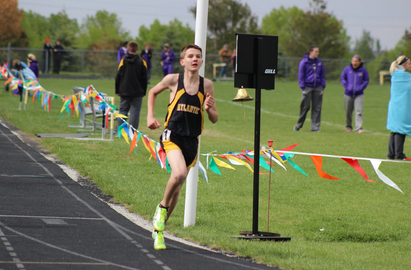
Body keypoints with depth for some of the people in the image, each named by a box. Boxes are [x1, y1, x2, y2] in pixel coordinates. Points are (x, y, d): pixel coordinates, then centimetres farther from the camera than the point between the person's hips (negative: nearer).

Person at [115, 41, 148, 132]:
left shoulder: (123, 60, -1)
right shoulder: (141, 62, -3)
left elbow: (118, 77, 1)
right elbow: (144, 79, 0)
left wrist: (117, 90, 9)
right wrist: (144, 92, 9)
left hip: (124, 91, 1)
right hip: (137, 93, -1)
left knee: (123, 110, 10)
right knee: (135, 112, 0)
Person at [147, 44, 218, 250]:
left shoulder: (207, 85, 3)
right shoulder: (173, 80, -2)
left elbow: (214, 119, 9)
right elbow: (153, 92, 18)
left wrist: (210, 109, -12)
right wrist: (150, 116, 6)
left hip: (192, 140, 3)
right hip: (172, 136, -3)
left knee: (177, 188, 10)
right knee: (179, 173, -30)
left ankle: (158, 229, 27)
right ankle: (162, 206, -3)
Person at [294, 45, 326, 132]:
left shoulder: (319, 62, 10)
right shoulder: (304, 62, -2)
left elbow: (322, 75, 15)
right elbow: (301, 76, -1)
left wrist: (322, 87, 7)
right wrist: (303, 88, -7)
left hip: (317, 88, 4)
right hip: (307, 87, -4)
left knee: (317, 108, 1)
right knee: (305, 107, 0)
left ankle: (315, 126, 6)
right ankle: (298, 125, 16)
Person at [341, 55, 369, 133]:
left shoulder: (363, 70, -1)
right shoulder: (347, 69, -1)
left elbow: (366, 80, 8)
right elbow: (342, 78, 8)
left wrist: (361, 88, -6)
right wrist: (346, 87, -6)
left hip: (359, 94, -1)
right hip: (348, 94, 1)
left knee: (359, 111, -12)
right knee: (348, 112, 10)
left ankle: (359, 128, -15)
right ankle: (348, 126, 28)